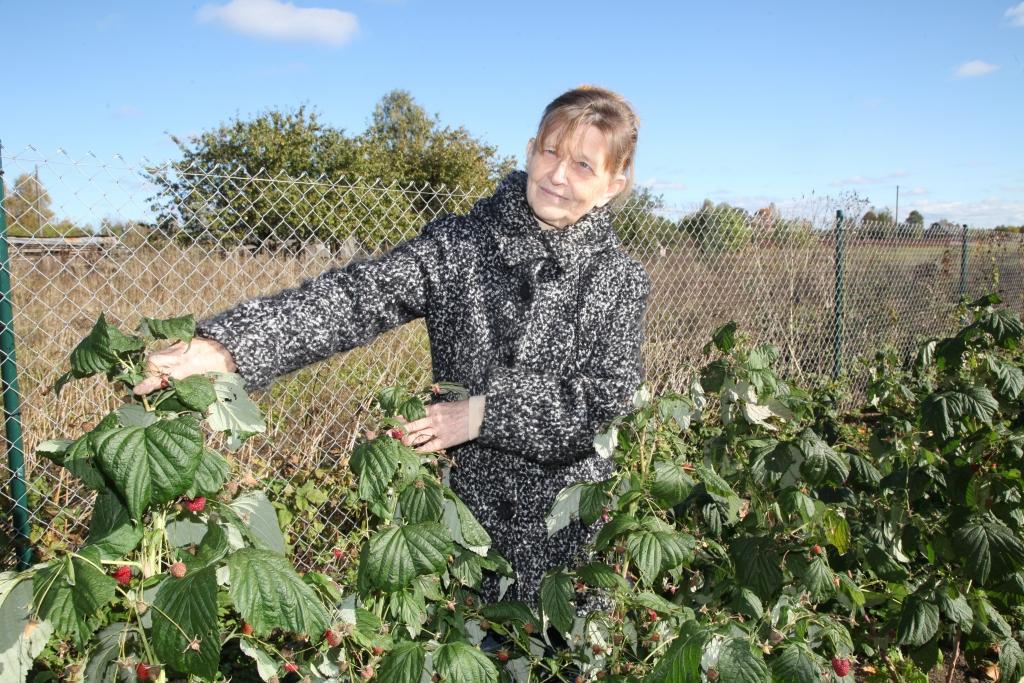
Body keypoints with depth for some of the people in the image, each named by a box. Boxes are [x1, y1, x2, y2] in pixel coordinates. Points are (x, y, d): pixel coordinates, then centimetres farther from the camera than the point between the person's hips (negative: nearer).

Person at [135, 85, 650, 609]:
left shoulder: (619, 280, -3)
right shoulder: (456, 246, -4)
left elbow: (607, 398, -12)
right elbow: (357, 295, -18)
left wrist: (485, 413, -19)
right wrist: (223, 349, -31)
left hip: (571, 522, 0)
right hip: (465, 506, 1)